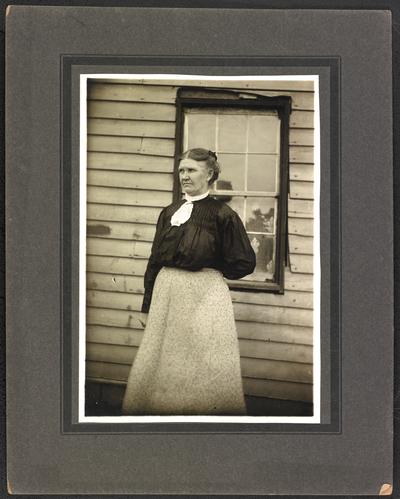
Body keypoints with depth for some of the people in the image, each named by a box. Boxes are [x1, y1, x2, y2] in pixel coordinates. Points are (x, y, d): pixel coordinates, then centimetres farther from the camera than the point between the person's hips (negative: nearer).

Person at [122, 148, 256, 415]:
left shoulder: (222, 214, -5)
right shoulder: (169, 213, 10)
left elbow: (244, 263, -4)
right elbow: (155, 261, 11)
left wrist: (211, 270, 5)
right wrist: (148, 304, 9)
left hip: (205, 295, -5)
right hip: (167, 293, 5)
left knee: (204, 369, 0)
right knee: (162, 364, 10)